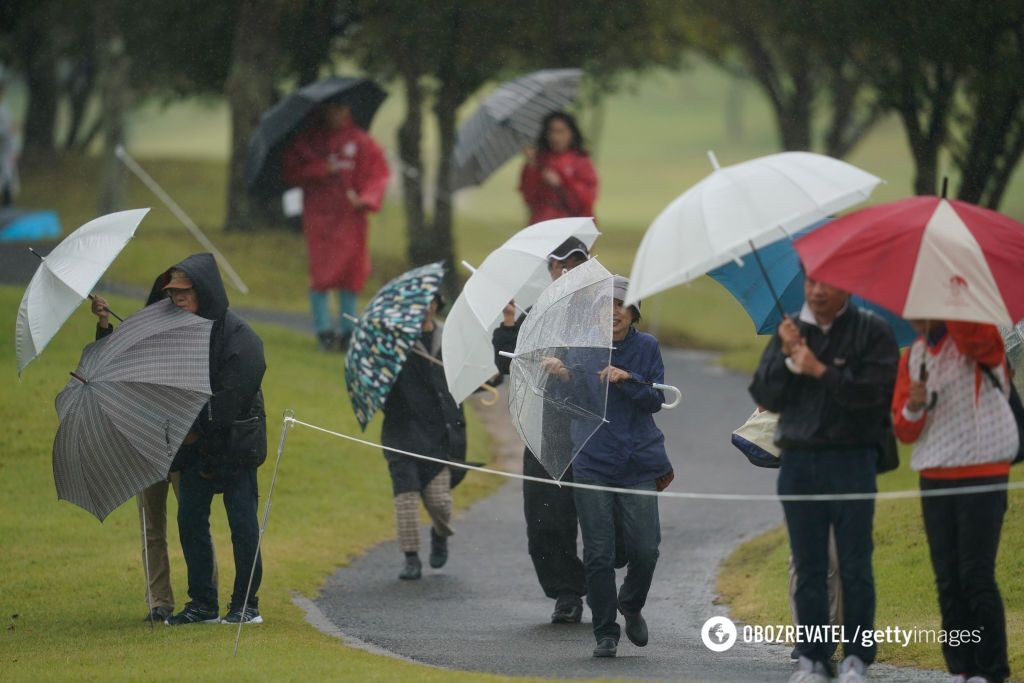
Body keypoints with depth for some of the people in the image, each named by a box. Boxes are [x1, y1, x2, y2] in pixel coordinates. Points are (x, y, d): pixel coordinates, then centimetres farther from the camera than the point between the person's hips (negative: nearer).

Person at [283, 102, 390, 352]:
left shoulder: (361, 142, 6)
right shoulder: (308, 140, 4)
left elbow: (378, 173, 4)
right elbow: (291, 172, 0)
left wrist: (366, 199, -13)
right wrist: (320, 170, -14)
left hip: (350, 216, 1)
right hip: (319, 215, -1)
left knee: (351, 271, 0)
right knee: (321, 273, -8)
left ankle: (347, 331, 8)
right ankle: (323, 330, -4)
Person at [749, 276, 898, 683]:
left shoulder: (872, 332, 0)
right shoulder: (790, 332, 13)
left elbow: (874, 389, -14)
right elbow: (764, 396, 7)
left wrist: (819, 370, -14)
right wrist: (787, 357, -8)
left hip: (852, 461, -4)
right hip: (798, 461, 4)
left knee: (854, 565, -2)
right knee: (808, 567, 6)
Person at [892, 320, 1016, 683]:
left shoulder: (976, 338, -4)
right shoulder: (912, 358, 13)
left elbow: (976, 336, -32)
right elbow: (904, 431, 11)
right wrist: (913, 407, -10)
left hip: (982, 472, -6)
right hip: (934, 474, 6)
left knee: (976, 575, -9)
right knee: (948, 580, 4)